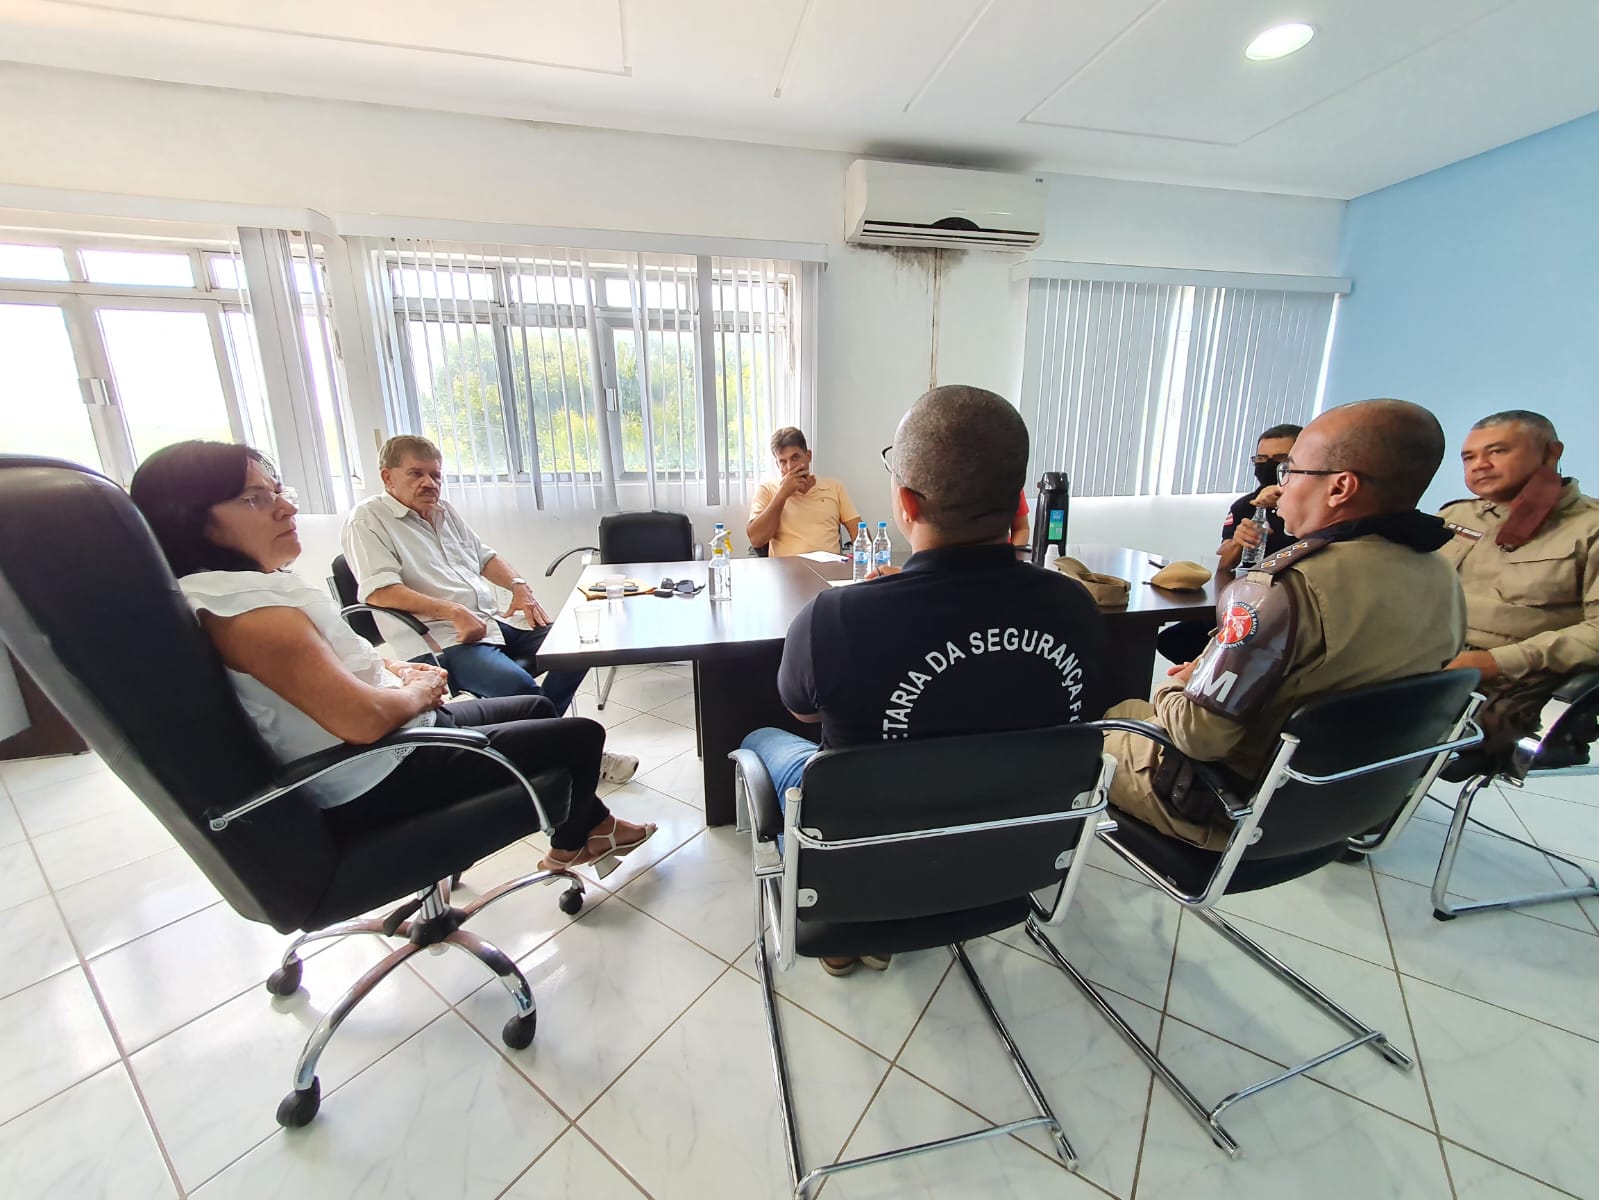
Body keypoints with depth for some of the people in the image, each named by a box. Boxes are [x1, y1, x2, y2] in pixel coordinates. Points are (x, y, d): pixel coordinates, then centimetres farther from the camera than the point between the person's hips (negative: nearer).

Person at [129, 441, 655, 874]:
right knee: (582, 735, -1)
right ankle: (571, 846, 28)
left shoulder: (256, 584, 5)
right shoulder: (246, 611, -27)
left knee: (536, 706, 24)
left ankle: (592, 820, 36)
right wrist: (420, 691, -15)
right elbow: (364, 718, -36)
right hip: (381, 781, -10)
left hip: (397, 737, 11)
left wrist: (397, 669, 1)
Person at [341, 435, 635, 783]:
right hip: (441, 638, -8)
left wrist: (518, 585, 7)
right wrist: (453, 613, -25)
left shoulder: (444, 510, 21)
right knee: (520, 686, -33)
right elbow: (380, 591, -15)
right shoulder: (368, 520, -2)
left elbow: (484, 557, 27)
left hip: (491, 622, 8)